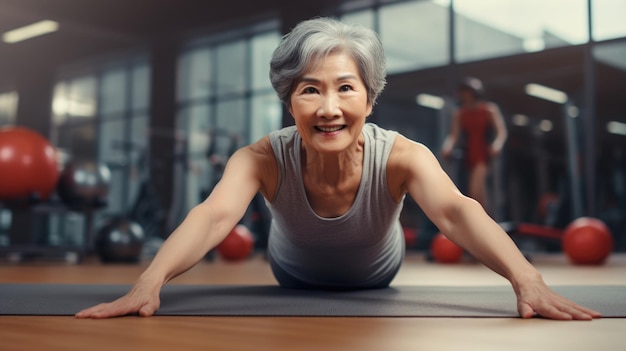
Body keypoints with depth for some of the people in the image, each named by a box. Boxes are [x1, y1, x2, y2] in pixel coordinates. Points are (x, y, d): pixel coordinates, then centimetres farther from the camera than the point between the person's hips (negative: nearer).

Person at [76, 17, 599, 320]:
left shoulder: (400, 157, -39)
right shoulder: (265, 159, -39)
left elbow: (456, 211, -55)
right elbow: (214, 215, -54)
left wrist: (525, 277, -74)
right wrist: (151, 280, -75)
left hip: (379, 283, 0)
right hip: (294, 283, 0)